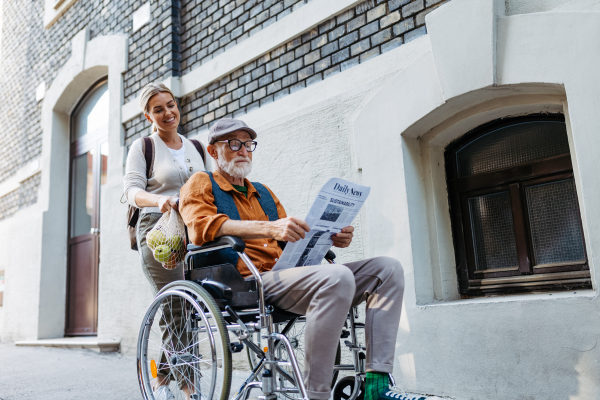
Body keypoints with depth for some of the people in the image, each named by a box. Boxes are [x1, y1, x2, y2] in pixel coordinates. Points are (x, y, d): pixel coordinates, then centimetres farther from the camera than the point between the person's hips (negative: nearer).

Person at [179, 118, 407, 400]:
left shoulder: (264, 193, 31)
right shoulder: (201, 184, 11)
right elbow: (201, 226, -11)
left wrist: (330, 237, 3)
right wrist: (269, 228, -26)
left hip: (286, 276, 7)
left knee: (387, 268, -7)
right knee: (337, 277, -33)